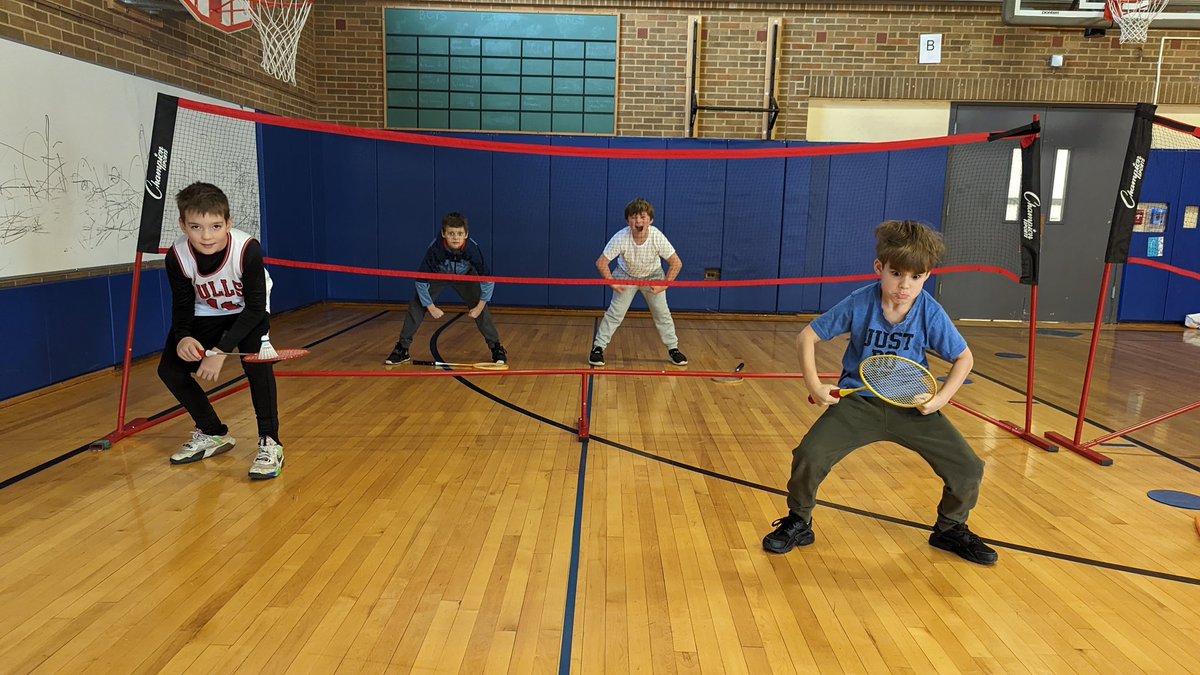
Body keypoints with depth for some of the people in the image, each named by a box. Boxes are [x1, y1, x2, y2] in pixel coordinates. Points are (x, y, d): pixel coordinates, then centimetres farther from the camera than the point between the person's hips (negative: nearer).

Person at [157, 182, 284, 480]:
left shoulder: (247, 249, -35)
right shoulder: (177, 256, -24)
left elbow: (255, 307, -29)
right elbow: (182, 307, -11)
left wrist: (221, 350, -35)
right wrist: (182, 338, -33)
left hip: (248, 312, -4)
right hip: (206, 314, 4)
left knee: (256, 360, -30)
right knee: (169, 369, -7)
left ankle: (269, 442, -19)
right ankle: (213, 434, 14)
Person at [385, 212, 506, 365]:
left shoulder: (473, 249, -35)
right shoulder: (434, 249, -37)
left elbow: (487, 279, -24)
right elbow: (421, 280, -26)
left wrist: (480, 306, -22)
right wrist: (431, 307, -21)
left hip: (465, 276, 0)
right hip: (437, 276, 0)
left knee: (480, 307, -13)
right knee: (416, 305, -10)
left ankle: (496, 347, 2)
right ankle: (402, 348, 3)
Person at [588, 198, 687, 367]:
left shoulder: (657, 237, -32)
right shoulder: (620, 238, -33)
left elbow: (676, 263, -22)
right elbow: (601, 262, -24)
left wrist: (664, 285, -23)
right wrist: (612, 283, -25)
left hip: (653, 276, 1)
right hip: (626, 275, -1)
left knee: (662, 313, 1)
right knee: (615, 313, -6)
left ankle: (673, 350, 18)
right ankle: (598, 348, 7)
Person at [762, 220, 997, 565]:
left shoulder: (931, 313, -11)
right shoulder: (859, 304, -14)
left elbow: (964, 358, 3)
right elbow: (807, 336, -5)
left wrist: (940, 399, -11)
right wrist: (814, 386, -13)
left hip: (912, 405, 2)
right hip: (859, 400, -1)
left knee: (968, 469, -7)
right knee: (808, 457, -21)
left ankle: (950, 529, 26)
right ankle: (798, 524, 9)